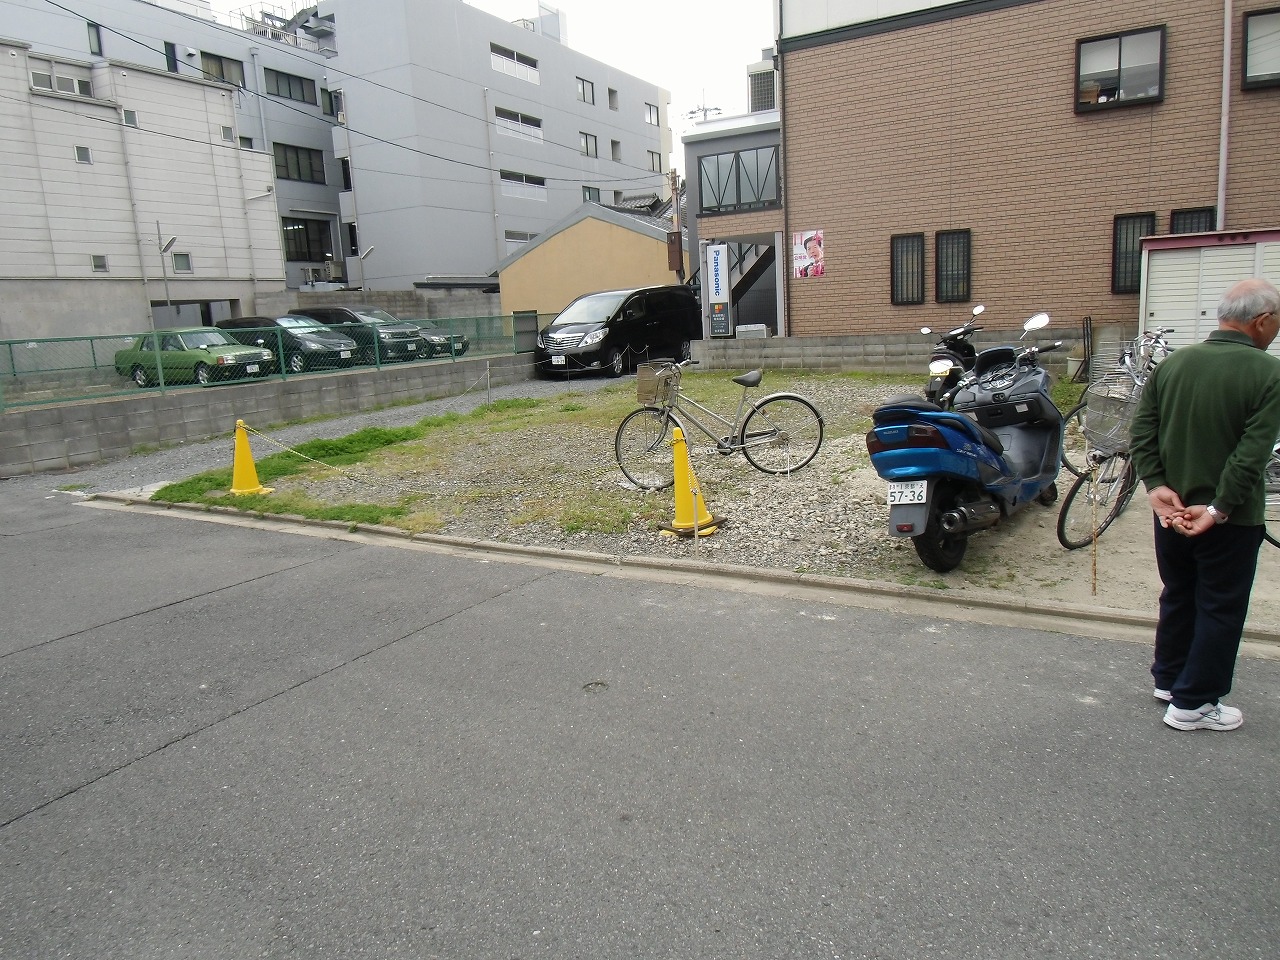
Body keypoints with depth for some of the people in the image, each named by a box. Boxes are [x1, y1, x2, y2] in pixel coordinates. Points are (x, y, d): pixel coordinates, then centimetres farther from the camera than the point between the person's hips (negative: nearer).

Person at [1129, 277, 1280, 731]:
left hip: (1171, 511, 5)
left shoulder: (1171, 363, 0)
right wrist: (1218, 509, -20)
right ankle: (1193, 703, 15)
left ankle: (1168, 678, 35)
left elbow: (1141, 431, -4)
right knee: (1220, 609, 8)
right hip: (1230, 520, -5)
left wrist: (1156, 485, -8)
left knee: (1177, 596, 21)